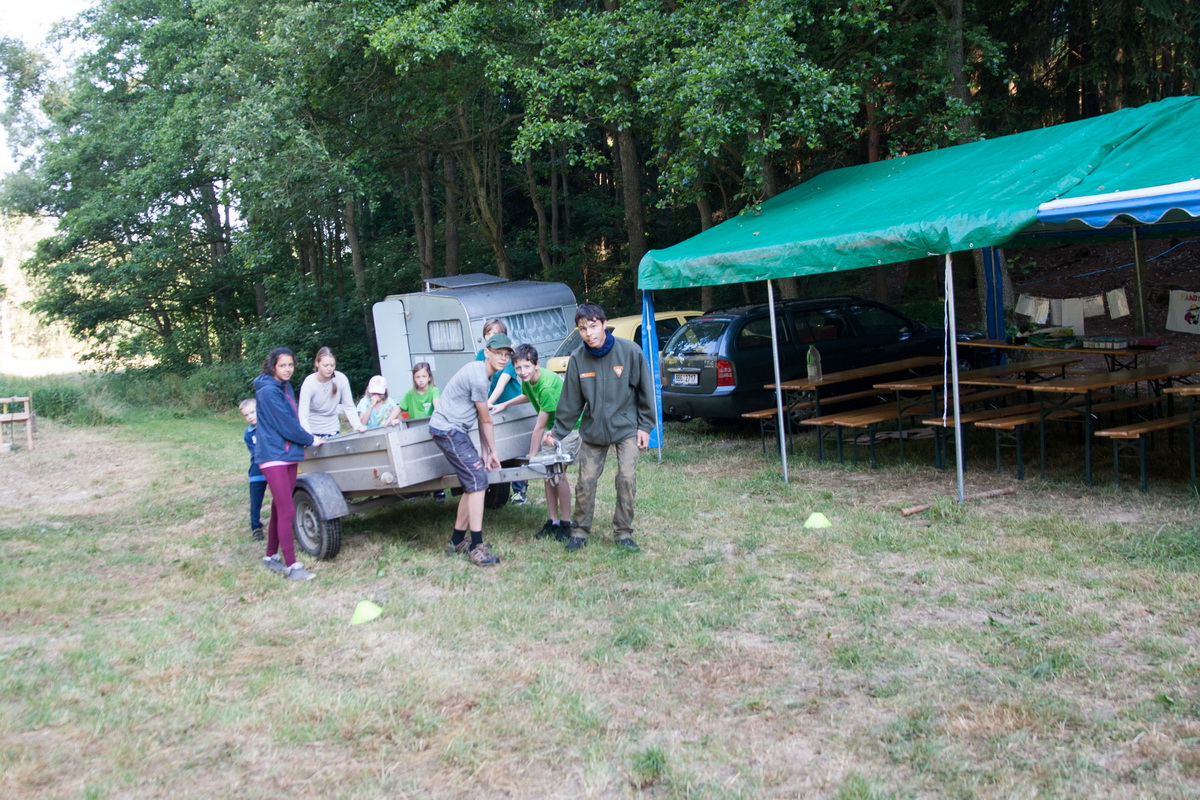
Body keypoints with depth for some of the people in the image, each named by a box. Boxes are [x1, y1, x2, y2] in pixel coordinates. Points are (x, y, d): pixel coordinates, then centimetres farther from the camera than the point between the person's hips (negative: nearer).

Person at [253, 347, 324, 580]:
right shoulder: (268, 391, -14)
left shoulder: (285, 387, 13)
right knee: (287, 511, -10)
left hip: (289, 454, 9)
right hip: (273, 456, -8)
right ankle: (292, 566, -8)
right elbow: (285, 425, -15)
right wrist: (310, 440, -3)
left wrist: (305, 438, 8)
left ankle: (271, 557, 24)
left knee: (279, 509, 13)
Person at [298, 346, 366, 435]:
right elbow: (303, 416, -24)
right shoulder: (309, 383, -18)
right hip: (313, 432, -2)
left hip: (333, 431, 2)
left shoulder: (341, 379, -13)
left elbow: (349, 406, -6)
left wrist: (357, 425, -22)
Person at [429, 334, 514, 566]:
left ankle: (457, 541, 23)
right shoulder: (478, 377, -18)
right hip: (447, 430, -11)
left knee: (472, 484, 13)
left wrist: (485, 452, 9)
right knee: (477, 481, -14)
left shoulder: (482, 373, 14)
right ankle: (477, 547, -13)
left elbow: (481, 418, 12)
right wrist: (493, 451, 2)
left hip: (452, 430, 11)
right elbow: (486, 421, -10)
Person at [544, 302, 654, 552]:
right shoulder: (578, 358, -6)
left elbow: (645, 391, -6)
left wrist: (645, 426, -6)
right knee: (586, 482, 3)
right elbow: (570, 401, 1)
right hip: (593, 430, 2)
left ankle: (623, 532, 8)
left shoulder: (629, 351, -14)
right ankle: (580, 531, 19)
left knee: (627, 479, -8)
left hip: (626, 428, -2)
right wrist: (558, 432, 3)